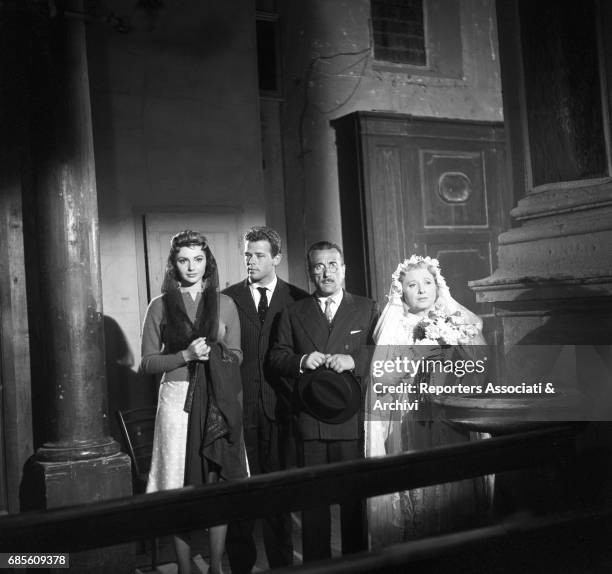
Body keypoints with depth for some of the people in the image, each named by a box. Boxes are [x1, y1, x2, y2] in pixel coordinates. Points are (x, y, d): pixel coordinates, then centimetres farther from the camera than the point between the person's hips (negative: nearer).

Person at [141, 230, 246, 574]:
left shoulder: (225, 304, 9)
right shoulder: (161, 306, 5)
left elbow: (237, 356, 9)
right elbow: (148, 362, 3)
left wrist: (213, 354, -11)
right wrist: (186, 355, -12)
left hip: (218, 403, 1)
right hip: (177, 400, -1)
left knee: (218, 483, 2)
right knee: (180, 488, 0)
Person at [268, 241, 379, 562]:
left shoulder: (367, 310, 10)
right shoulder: (293, 314, 13)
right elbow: (275, 358, 9)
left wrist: (353, 361, -14)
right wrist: (301, 361, -10)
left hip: (352, 421, -1)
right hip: (309, 423, 1)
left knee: (355, 498, 3)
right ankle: (315, 563, 18)